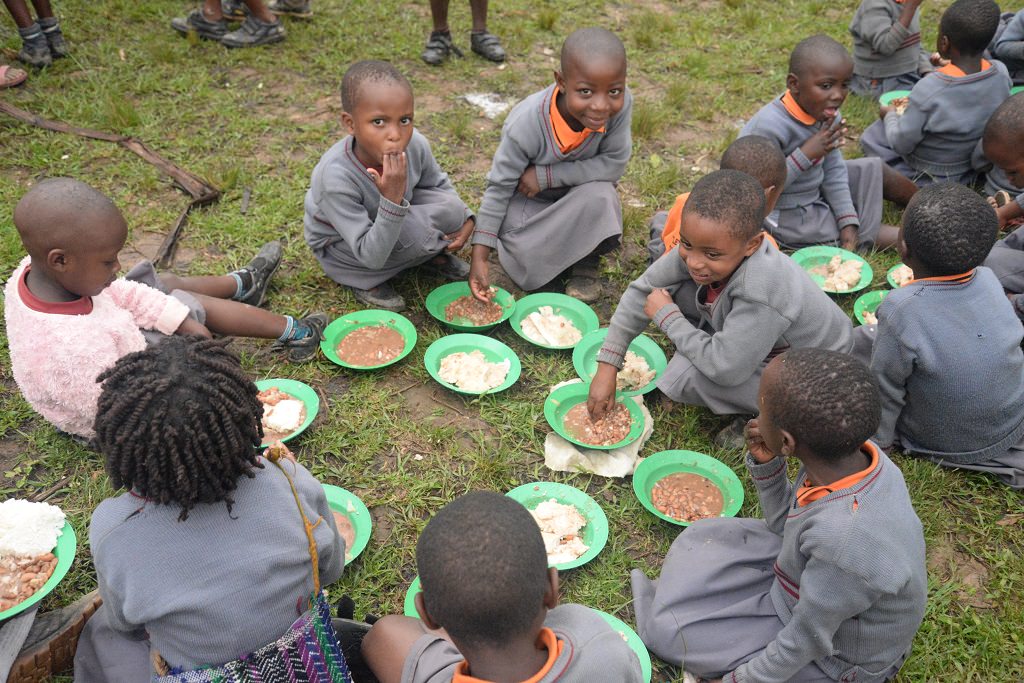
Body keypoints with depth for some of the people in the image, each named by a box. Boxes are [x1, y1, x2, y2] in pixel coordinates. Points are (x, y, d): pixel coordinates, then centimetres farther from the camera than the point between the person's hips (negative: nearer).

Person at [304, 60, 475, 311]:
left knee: (450, 208, -20)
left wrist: (465, 219, -15)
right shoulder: (336, 178, -38)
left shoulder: (415, 145, -24)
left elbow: (438, 184, 2)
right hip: (340, 245, -5)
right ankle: (361, 279, -5)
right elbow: (371, 257, -35)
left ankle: (430, 252, 10)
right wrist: (392, 198, -47)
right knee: (414, 231, -31)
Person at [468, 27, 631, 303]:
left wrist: (546, 175, -28)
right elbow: (498, 187, -22)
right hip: (527, 199, -2)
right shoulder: (527, 124, -32)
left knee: (600, 196, -32)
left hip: (577, 191, 2)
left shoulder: (620, 104, -28)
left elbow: (614, 164, -21)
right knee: (530, 273, -22)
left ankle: (586, 262, -3)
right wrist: (479, 257, -25)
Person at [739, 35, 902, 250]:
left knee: (871, 168, 8)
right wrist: (805, 155, -33)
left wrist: (848, 222, -8)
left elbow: (833, 171, 0)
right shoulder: (771, 125, -32)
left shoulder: (827, 115, -7)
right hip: (783, 214, -8)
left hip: (814, 191, 8)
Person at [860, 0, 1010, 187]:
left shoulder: (930, 88, -34)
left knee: (871, 136, 12)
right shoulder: (1001, 74, -17)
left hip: (930, 178, -6)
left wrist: (890, 114, -1)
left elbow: (901, 144, -21)